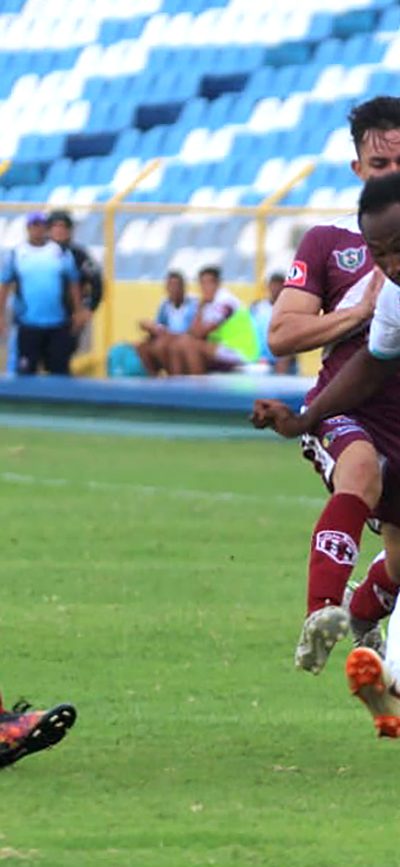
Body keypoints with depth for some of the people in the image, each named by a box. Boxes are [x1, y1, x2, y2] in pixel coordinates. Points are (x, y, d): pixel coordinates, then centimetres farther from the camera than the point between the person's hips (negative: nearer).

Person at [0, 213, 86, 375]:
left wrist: (78, 311, 5)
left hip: (58, 324, 1)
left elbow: (73, 284, 9)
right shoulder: (17, 254, 2)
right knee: (26, 371, 2)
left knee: (59, 368, 3)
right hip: (28, 324, -1)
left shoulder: (61, 253, 5)